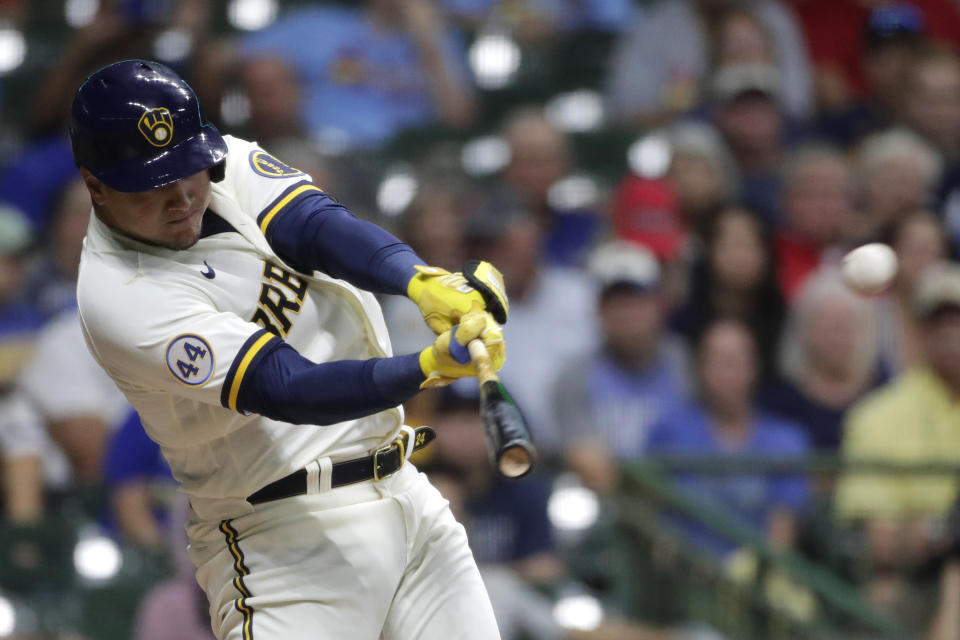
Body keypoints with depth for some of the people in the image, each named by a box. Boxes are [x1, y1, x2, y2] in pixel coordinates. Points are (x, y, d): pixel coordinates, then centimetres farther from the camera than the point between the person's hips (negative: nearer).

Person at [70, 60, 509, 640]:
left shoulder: (228, 164, 3)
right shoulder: (119, 295, -18)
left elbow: (319, 226, -14)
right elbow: (288, 388, -26)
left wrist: (426, 283, -34)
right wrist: (432, 368, -39)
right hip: (288, 541, -7)